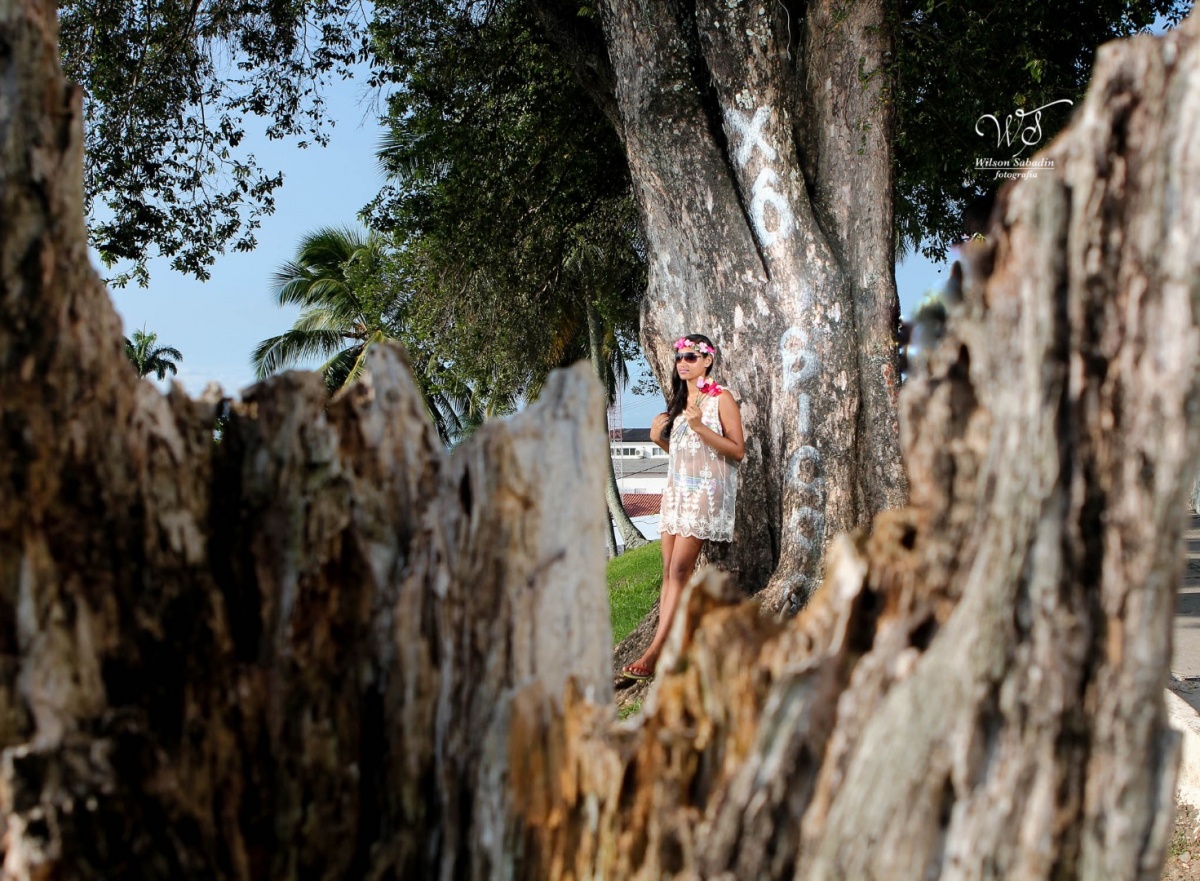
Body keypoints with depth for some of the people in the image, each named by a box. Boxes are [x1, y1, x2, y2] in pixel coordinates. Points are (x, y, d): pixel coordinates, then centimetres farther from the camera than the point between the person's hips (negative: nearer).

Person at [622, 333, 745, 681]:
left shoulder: (721, 399, -5)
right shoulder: (680, 400, 17)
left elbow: (738, 451, -10)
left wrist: (700, 427, -20)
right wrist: (659, 438, 6)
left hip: (705, 492, -7)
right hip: (676, 489, 8)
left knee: (679, 570, -13)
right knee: (669, 571, 1)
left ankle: (655, 651, -16)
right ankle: (668, 649, 1)